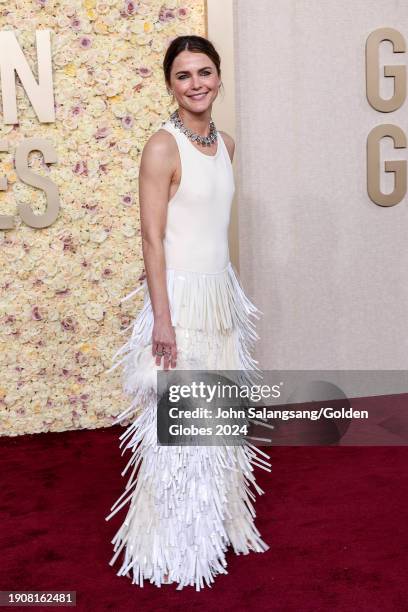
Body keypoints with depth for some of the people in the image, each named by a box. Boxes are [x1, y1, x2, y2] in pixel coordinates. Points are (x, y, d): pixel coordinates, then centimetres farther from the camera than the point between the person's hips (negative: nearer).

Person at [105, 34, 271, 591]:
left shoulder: (225, 143, 8)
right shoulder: (163, 147, -14)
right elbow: (152, 239, -16)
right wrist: (162, 319, -19)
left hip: (221, 292, 8)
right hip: (181, 295, -7)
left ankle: (218, 521, 37)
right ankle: (175, 545, 21)